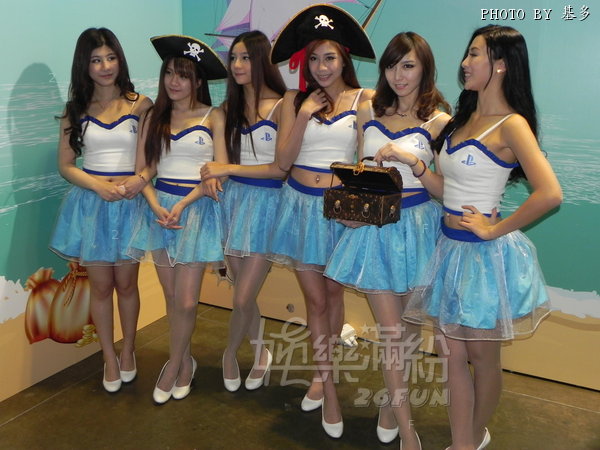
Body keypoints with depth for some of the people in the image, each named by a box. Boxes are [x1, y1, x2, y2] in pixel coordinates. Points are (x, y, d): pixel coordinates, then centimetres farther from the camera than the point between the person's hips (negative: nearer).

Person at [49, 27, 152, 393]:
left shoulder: (141, 105, -2)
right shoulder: (76, 110, 3)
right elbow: (65, 165, 2)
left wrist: (142, 178, -20)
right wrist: (99, 186, -14)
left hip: (129, 205, -1)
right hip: (91, 203, 2)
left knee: (126, 283, 10)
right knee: (101, 286, 9)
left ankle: (128, 351, 31)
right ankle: (109, 357, 27)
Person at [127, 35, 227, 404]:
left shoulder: (213, 117, -1)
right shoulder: (154, 118, 9)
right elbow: (143, 169, 5)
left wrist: (183, 204, -14)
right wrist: (157, 206, -12)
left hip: (197, 208, -3)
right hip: (160, 207, 3)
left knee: (186, 301, -4)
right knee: (171, 295, 9)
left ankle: (174, 364, 19)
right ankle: (185, 362, 28)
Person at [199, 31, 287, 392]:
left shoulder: (281, 106, -10)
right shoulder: (231, 107, 10)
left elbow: (282, 168, -14)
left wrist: (228, 169, -15)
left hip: (267, 202, -5)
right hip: (234, 199, 6)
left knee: (243, 298, -3)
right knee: (243, 291, 11)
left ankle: (231, 353, 27)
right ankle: (260, 352, 35)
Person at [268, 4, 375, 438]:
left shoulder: (364, 99, -4)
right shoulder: (295, 100, 2)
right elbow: (283, 161, -4)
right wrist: (304, 115, -13)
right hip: (302, 203, 1)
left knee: (334, 292, 13)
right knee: (315, 297, 5)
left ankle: (321, 370, 34)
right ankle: (328, 384, 18)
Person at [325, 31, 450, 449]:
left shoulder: (437, 120, -4)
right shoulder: (369, 110, 7)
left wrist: (411, 158, -19)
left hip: (415, 225, -2)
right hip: (372, 224, 2)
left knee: (407, 326, 11)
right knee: (389, 330, 3)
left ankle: (393, 400, 38)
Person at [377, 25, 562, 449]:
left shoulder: (511, 125, -15)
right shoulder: (466, 117, 10)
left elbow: (550, 193, -27)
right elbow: (449, 188, 10)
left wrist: (496, 229, -18)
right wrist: (410, 160, 0)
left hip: (485, 253, -7)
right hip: (452, 247, 8)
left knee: (482, 356, 12)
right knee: (452, 352, 12)